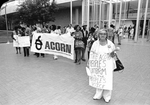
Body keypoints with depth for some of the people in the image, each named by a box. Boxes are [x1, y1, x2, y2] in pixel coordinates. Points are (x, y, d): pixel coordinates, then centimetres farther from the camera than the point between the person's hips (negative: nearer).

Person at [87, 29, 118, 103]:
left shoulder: (110, 44, -9)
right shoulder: (95, 43, -6)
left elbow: (113, 56, -2)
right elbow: (92, 54, 2)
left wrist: (113, 53, -23)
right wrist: (89, 62, 3)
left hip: (107, 65, -1)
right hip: (98, 65, 2)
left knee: (107, 80, 4)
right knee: (98, 79, 13)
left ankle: (107, 96, 26)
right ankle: (98, 95, 34)